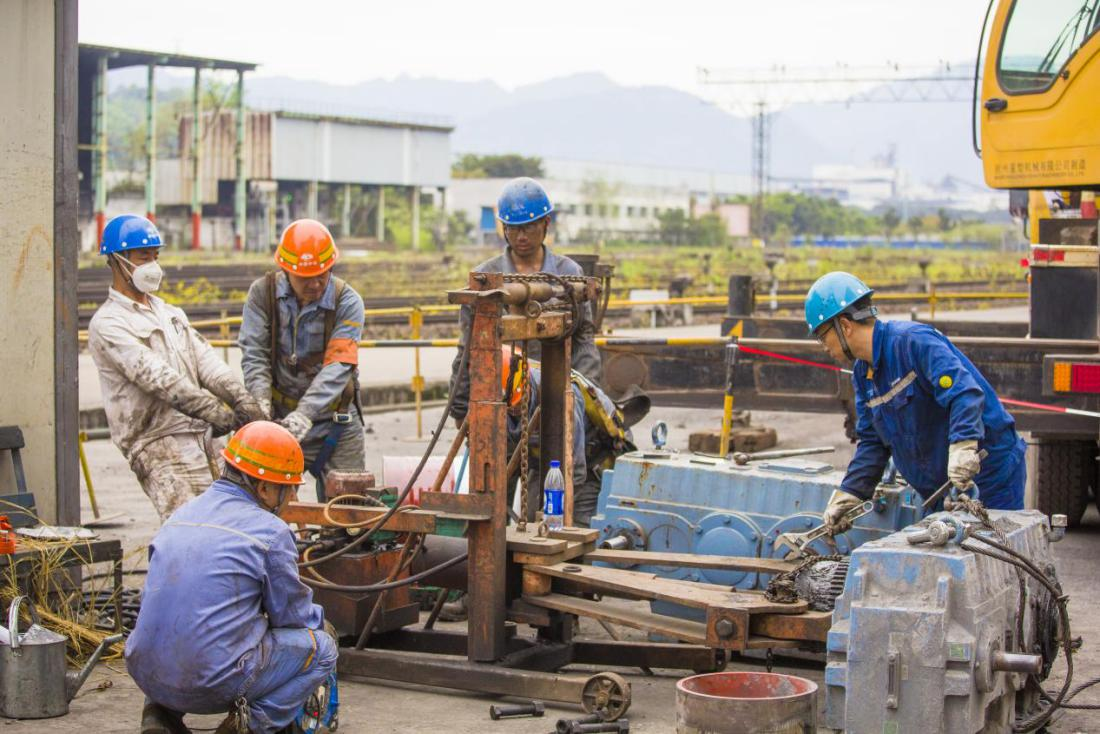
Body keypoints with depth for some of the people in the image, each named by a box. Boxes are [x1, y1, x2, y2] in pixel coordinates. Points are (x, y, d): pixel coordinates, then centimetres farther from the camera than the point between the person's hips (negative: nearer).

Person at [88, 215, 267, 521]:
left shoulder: (168, 313, 22)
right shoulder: (108, 325, -6)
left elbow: (206, 361, 10)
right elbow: (160, 380, -16)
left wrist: (243, 399, -8)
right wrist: (219, 413, -21)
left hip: (200, 437, 8)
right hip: (161, 444, -8)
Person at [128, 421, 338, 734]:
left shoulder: (181, 515, 14)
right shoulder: (270, 532, -6)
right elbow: (295, 616, 3)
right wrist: (320, 619, 29)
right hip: (214, 683, -6)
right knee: (321, 646, 11)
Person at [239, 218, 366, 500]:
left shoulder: (347, 302, -9)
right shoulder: (263, 292, -2)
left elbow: (337, 367, -20)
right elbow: (254, 354, -8)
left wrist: (305, 413, -33)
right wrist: (261, 401, -26)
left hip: (334, 423, -1)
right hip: (279, 417, 1)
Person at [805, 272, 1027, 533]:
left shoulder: (913, 341, -19)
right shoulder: (863, 373, 9)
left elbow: (964, 392, -31)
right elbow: (872, 443, 11)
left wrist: (962, 446, -45)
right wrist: (848, 494, 0)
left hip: (988, 472, -9)